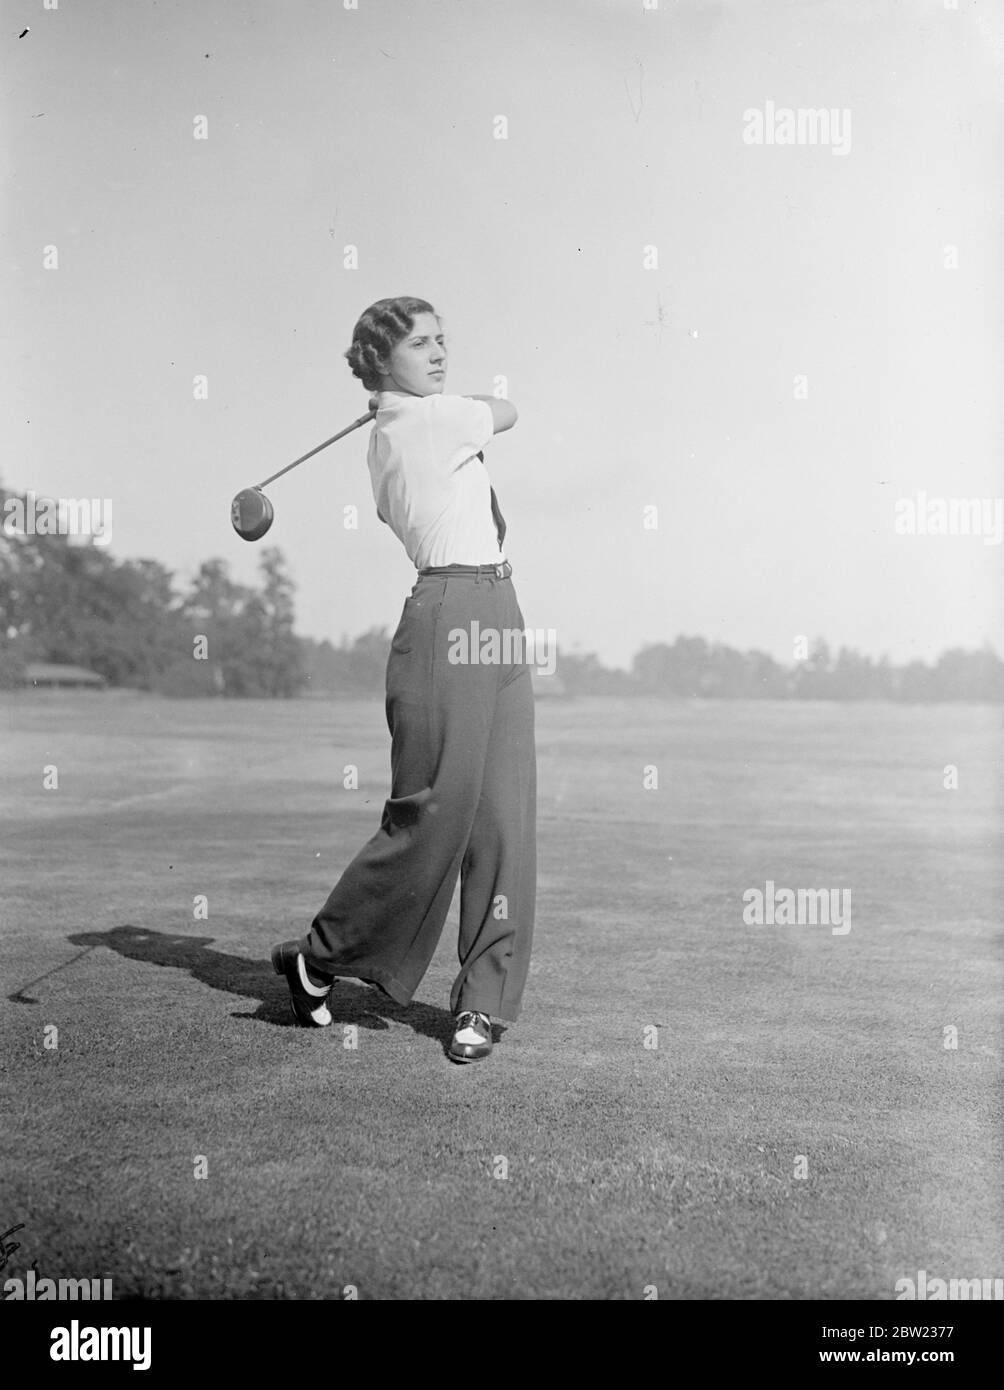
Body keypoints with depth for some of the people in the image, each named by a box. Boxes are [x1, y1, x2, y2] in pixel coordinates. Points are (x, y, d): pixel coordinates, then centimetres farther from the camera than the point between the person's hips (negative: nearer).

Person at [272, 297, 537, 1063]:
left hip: (498, 620, 9)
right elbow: (506, 413, 11)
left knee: (506, 815, 4)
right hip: (450, 615, -9)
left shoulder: (388, 437, 19)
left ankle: (484, 1000, 9)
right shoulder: (434, 418, -7)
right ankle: (320, 958, 15)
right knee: (435, 813, -3)